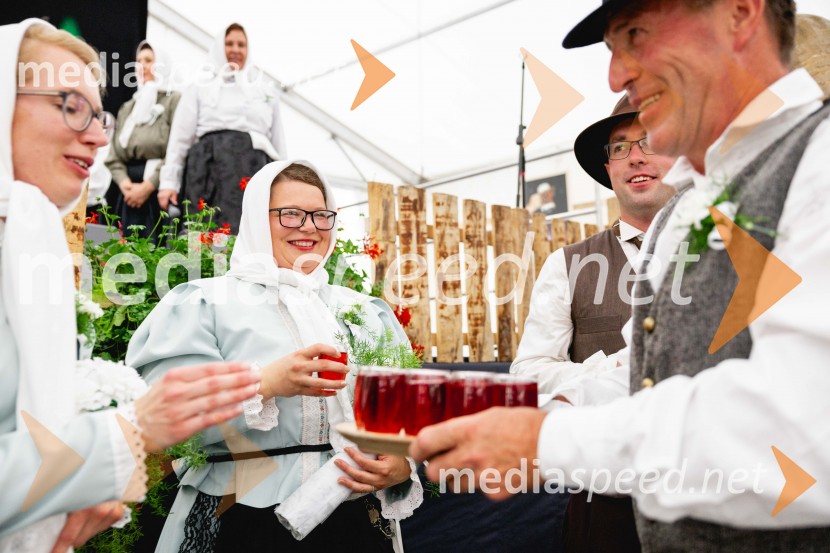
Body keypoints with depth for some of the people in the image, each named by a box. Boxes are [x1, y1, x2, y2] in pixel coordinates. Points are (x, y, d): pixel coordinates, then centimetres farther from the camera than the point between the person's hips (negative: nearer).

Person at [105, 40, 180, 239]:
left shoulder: (174, 101, 2)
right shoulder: (127, 108, 22)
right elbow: (114, 155, 15)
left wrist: (148, 185, -14)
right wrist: (124, 183, -6)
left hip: (160, 190, -6)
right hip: (130, 193, 6)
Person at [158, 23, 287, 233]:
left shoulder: (267, 91, 22)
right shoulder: (200, 88, 16)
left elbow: (278, 142, 19)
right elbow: (180, 137, 12)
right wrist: (169, 181, 2)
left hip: (255, 168, 1)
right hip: (211, 167, -1)